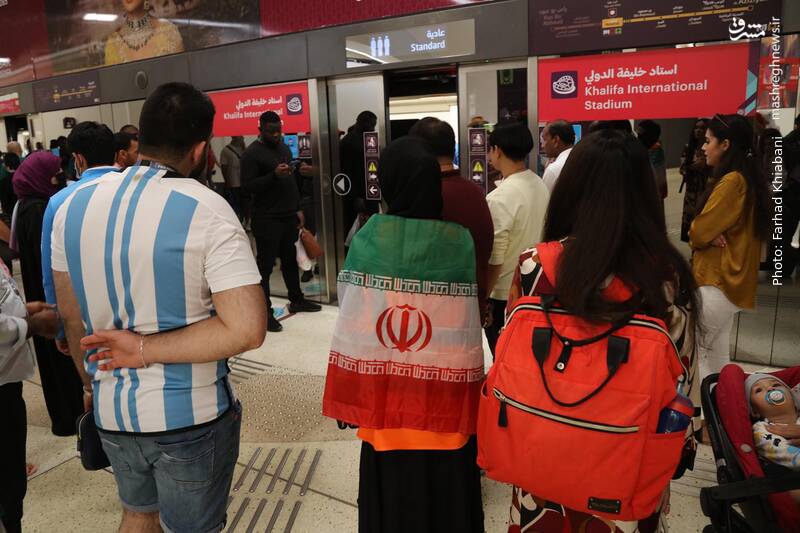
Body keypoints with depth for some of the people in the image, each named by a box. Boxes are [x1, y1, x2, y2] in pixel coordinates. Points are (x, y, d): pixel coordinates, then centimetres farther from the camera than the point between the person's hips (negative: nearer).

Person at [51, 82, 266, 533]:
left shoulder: (75, 205, -2)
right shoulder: (206, 210, -18)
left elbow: (71, 317, 7)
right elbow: (247, 330, -26)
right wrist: (145, 349, -17)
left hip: (111, 411, 5)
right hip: (190, 413, -5)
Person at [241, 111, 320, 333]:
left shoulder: (284, 147, 15)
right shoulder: (252, 153, -9)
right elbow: (247, 186, -15)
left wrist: (297, 209, 17)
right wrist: (274, 175, -26)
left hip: (289, 215, 7)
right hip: (266, 219, -7)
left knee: (290, 260, 16)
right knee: (265, 265, -2)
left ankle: (296, 300, 30)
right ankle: (265, 312, 5)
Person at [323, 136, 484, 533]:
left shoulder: (369, 236, -9)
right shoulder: (459, 240, -9)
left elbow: (349, 304, -6)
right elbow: (468, 324, -10)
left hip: (383, 389, 0)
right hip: (445, 395, 0)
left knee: (391, 481, 17)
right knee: (444, 482, 17)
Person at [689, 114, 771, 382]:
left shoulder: (732, 181, -18)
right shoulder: (747, 178, 13)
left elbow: (698, 231, -20)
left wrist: (700, 234, 2)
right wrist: (710, 235, -8)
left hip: (718, 283, -10)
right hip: (728, 280, 10)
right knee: (717, 356, 16)